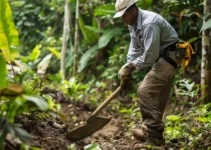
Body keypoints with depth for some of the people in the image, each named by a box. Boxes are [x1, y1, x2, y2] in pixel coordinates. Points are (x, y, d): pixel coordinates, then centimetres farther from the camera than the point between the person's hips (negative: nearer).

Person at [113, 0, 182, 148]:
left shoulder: (149, 23, -26)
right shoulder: (133, 24, 6)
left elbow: (150, 55, -27)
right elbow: (135, 50, 12)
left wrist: (133, 65, -12)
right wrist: (128, 67, -2)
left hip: (169, 57, -10)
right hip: (162, 58, 10)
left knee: (145, 91, -16)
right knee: (157, 95, 13)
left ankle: (152, 134, -12)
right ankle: (155, 133, 20)